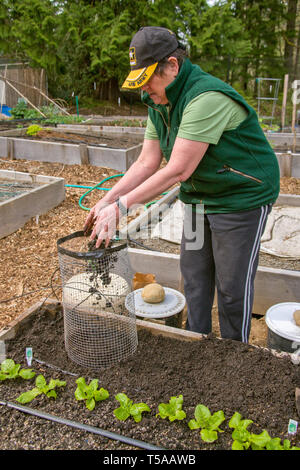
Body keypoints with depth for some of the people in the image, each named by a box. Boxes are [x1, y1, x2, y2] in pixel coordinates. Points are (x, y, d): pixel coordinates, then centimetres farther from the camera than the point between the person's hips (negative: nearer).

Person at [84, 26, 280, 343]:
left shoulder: (207, 98, -29)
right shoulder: (158, 103, 1)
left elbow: (178, 170, -32)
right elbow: (146, 163, 0)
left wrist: (121, 206, -31)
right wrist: (107, 200, -10)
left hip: (243, 196, -8)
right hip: (199, 196, 9)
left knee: (232, 285, 2)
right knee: (193, 275, 14)